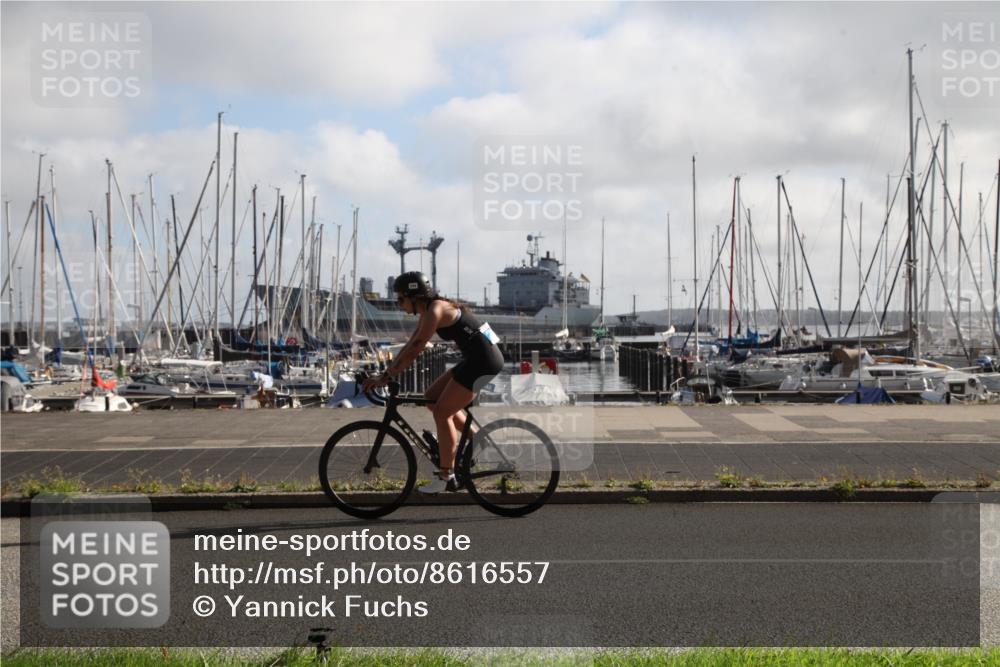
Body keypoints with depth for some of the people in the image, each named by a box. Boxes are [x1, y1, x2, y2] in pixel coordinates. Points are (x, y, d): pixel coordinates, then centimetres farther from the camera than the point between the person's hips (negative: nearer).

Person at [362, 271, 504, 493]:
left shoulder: (435, 310, -16)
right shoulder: (428, 311, 13)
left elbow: (413, 351, -20)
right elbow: (409, 346, 15)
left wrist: (385, 377, -17)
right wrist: (384, 374, 10)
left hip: (483, 361, -10)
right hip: (476, 359, 10)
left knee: (442, 412, -6)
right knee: (431, 398, 13)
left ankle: (446, 477, 1)